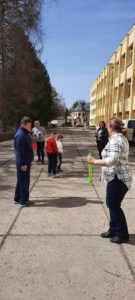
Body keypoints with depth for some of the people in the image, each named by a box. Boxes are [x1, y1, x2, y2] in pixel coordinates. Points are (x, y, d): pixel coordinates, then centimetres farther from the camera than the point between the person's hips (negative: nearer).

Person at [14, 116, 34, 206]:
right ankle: (24, 201, 10)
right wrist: (23, 164, -23)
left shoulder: (26, 134, 13)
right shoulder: (20, 135, -20)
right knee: (24, 182, -1)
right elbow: (20, 151, -23)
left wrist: (30, 160, 21)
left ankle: (17, 198, 29)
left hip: (27, 161, 10)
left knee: (21, 181, 17)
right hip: (23, 163, -10)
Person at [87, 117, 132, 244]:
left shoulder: (115, 140, -20)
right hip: (117, 177, 10)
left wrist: (94, 161, -24)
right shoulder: (121, 137, 12)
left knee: (114, 205, 2)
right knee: (112, 204, 18)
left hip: (118, 178, -10)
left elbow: (112, 161, -31)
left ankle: (123, 234, 17)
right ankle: (113, 230, 32)